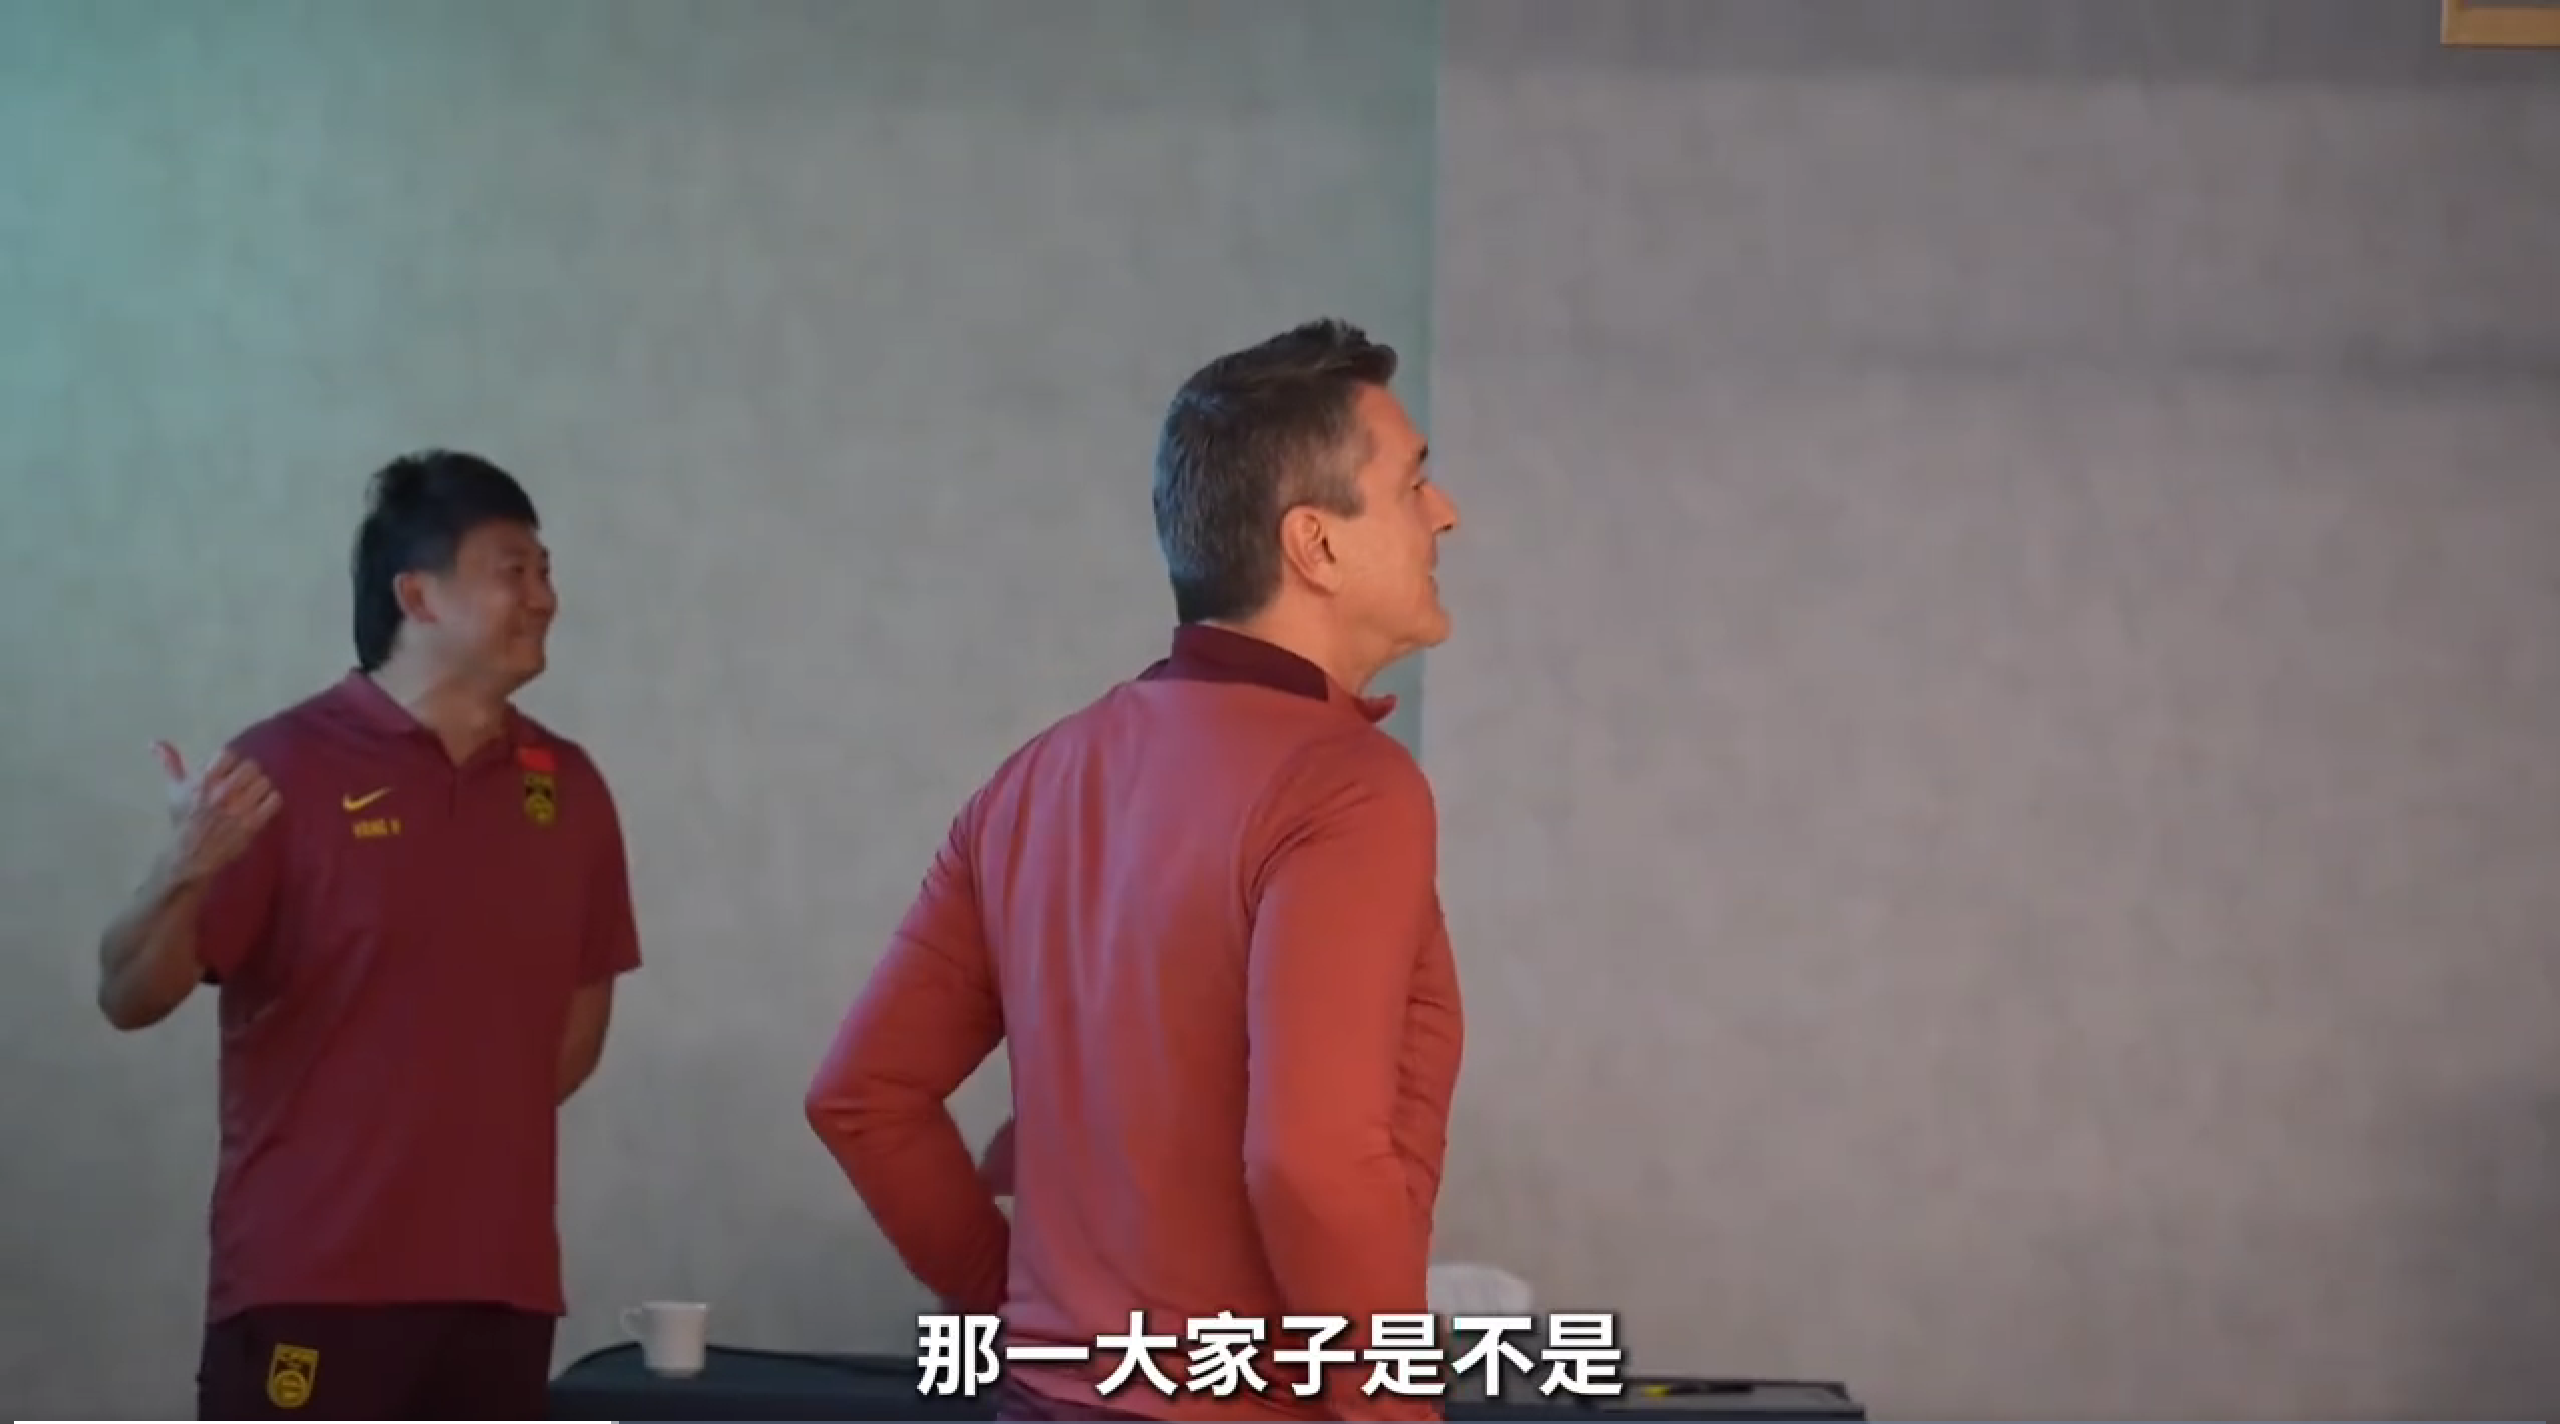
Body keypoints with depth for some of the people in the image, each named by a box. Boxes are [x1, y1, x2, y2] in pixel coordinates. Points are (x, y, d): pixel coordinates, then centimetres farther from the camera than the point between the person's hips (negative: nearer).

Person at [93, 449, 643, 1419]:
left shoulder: (566, 788, 9)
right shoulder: (287, 769, -8)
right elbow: (130, 998, -10)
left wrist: (481, 1129, 12)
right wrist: (184, 872, -28)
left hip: (499, 1277, 6)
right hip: (309, 1274, -5)